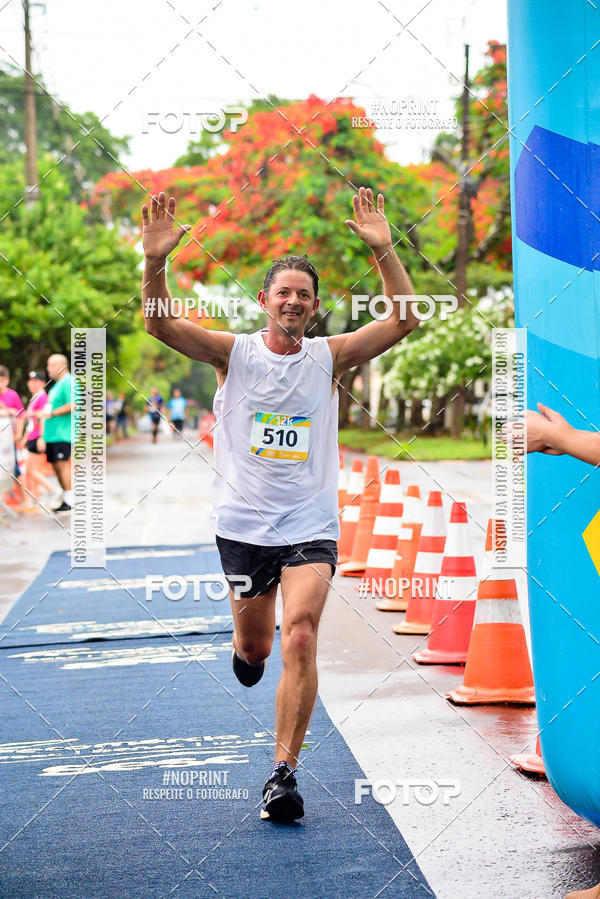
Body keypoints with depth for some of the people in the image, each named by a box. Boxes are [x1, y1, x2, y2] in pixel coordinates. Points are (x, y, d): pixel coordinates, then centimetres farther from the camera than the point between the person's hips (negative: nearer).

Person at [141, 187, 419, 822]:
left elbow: (404, 319, -7)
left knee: (300, 637, -18)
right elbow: (159, 323, -13)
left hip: (310, 527, 0)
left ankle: (283, 773, -12)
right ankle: (244, 648, 52)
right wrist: (156, 262, -29)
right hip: (243, 525, 1)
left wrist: (383, 249, -17)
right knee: (254, 648, 13)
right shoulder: (234, 352, 0)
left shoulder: (329, 357, 2)